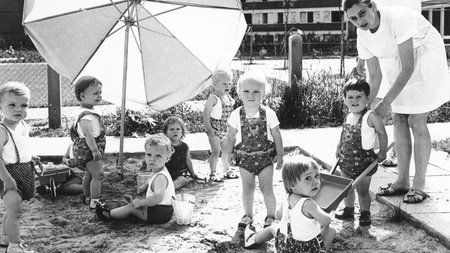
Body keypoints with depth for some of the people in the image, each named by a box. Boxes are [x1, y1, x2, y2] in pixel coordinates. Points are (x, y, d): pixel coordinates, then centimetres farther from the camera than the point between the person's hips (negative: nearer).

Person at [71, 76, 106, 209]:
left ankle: (88, 198, 35)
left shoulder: (89, 112, 10)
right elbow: (88, 134, -31)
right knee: (98, 174, -10)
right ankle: (94, 202, -9)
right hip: (87, 149, -11)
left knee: (89, 174, 22)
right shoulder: (86, 115, -24)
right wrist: (95, 151, -31)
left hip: (87, 149, 11)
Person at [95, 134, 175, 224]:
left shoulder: (160, 177, -28)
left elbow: (157, 198, -39)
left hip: (160, 213, -10)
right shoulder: (157, 171, 5)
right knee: (137, 200, 19)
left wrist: (141, 203, -28)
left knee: (132, 207, -1)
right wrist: (145, 186, 17)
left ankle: (108, 215, 17)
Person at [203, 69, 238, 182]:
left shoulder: (229, 98, 7)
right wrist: (209, 128, -22)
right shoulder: (213, 98, -14)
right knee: (216, 151, -6)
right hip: (215, 129, -7)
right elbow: (206, 113, -17)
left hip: (226, 129, 7)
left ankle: (227, 170, 28)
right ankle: (212, 173, 5)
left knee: (226, 150, 14)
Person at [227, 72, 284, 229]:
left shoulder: (268, 114, -12)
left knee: (267, 188, 2)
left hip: (265, 157, -1)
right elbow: (231, 136, 4)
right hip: (244, 157, 1)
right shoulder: (236, 115, -9)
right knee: (247, 188, 11)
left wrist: (279, 154, -2)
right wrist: (230, 152, 2)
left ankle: (271, 216, 20)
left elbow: (277, 136, -3)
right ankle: (248, 215, 29)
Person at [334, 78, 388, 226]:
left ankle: (365, 214, 23)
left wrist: (382, 151, -7)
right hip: (346, 160, 6)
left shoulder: (370, 117, -17)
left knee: (362, 190, 6)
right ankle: (348, 210, 37)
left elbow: (382, 133, -8)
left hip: (363, 160, -6)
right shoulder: (349, 116, 3)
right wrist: (339, 147, 14)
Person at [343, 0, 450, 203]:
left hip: (425, 59, -7)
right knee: (399, 120, 4)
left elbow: (408, 68, -32)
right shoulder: (363, 36, -10)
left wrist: (385, 103, -33)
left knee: (416, 122, -10)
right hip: (399, 69, 7)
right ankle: (402, 181, 15)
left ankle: (419, 185, 0)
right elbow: (374, 76, 0)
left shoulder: (398, 18, -33)